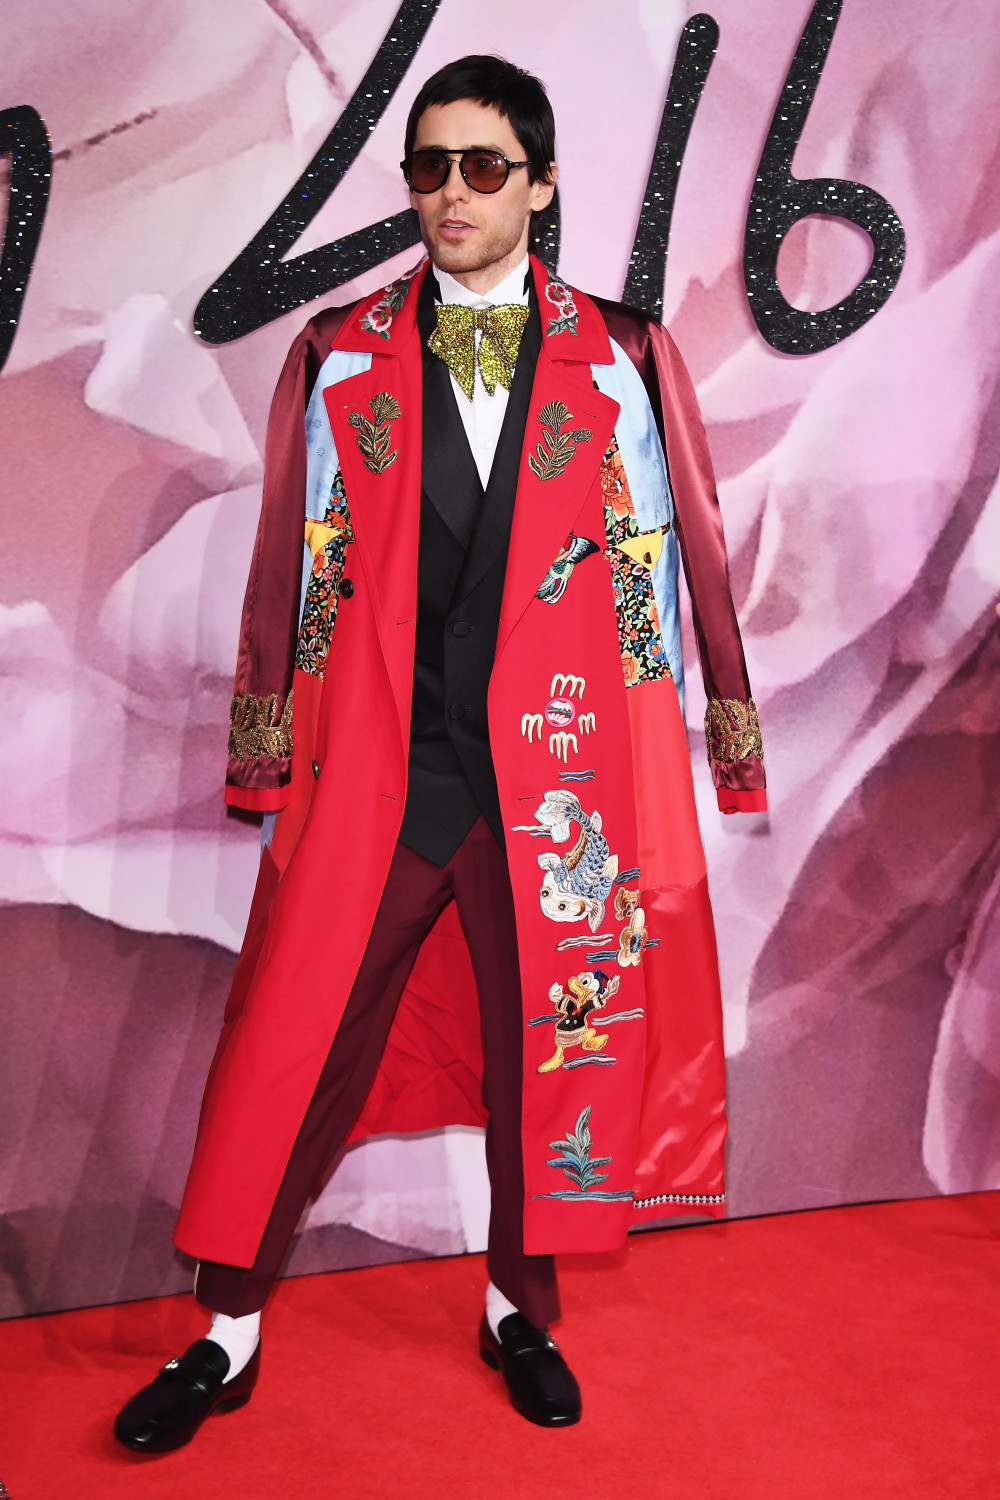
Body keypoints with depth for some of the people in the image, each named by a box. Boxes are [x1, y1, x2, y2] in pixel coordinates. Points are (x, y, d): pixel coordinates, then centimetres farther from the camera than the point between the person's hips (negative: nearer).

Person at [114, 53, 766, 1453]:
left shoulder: (622, 359, 5)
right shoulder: (339, 357, 7)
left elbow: (678, 557, 8)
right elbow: (290, 566, 7)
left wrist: (717, 734, 7)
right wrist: (270, 750, 5)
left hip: (560, 775, 0)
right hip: (373, 773, 0)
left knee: (547, 1048, 11)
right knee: (291, 1050, 4)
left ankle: (521, 1309, 34)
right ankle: (229, 1335, 23)